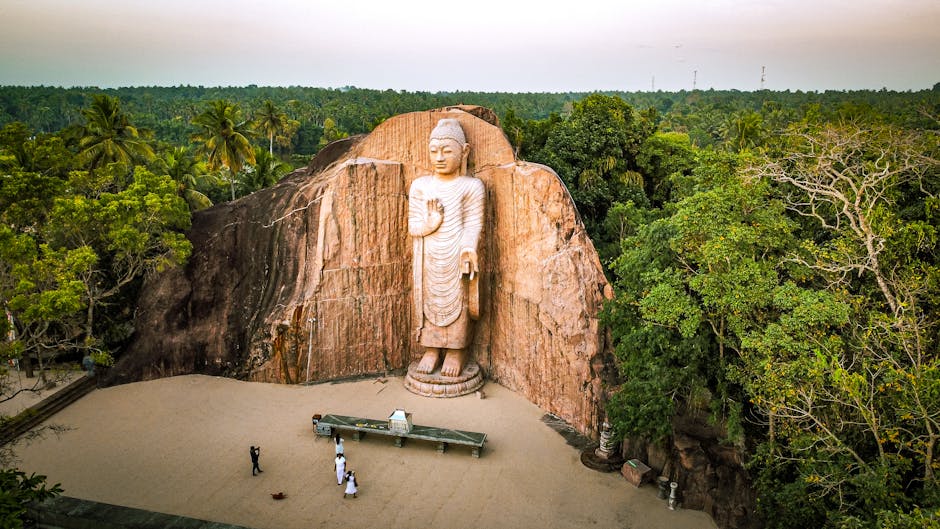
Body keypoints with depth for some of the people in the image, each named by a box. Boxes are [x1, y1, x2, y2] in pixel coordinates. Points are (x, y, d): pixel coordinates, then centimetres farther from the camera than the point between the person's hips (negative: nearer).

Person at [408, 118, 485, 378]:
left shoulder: (471, 186, -4)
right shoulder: (419, 185, 6)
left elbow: (473, 224, -9)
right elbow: (412, 225, 5)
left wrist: (468, 248, -25)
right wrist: (427, 225, -17)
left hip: (457, 259, -3)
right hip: (428, 260, 3)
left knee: (457, 302, 3)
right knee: (428, 300, 6)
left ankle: (456, 350, 18)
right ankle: (431, 349, 21)